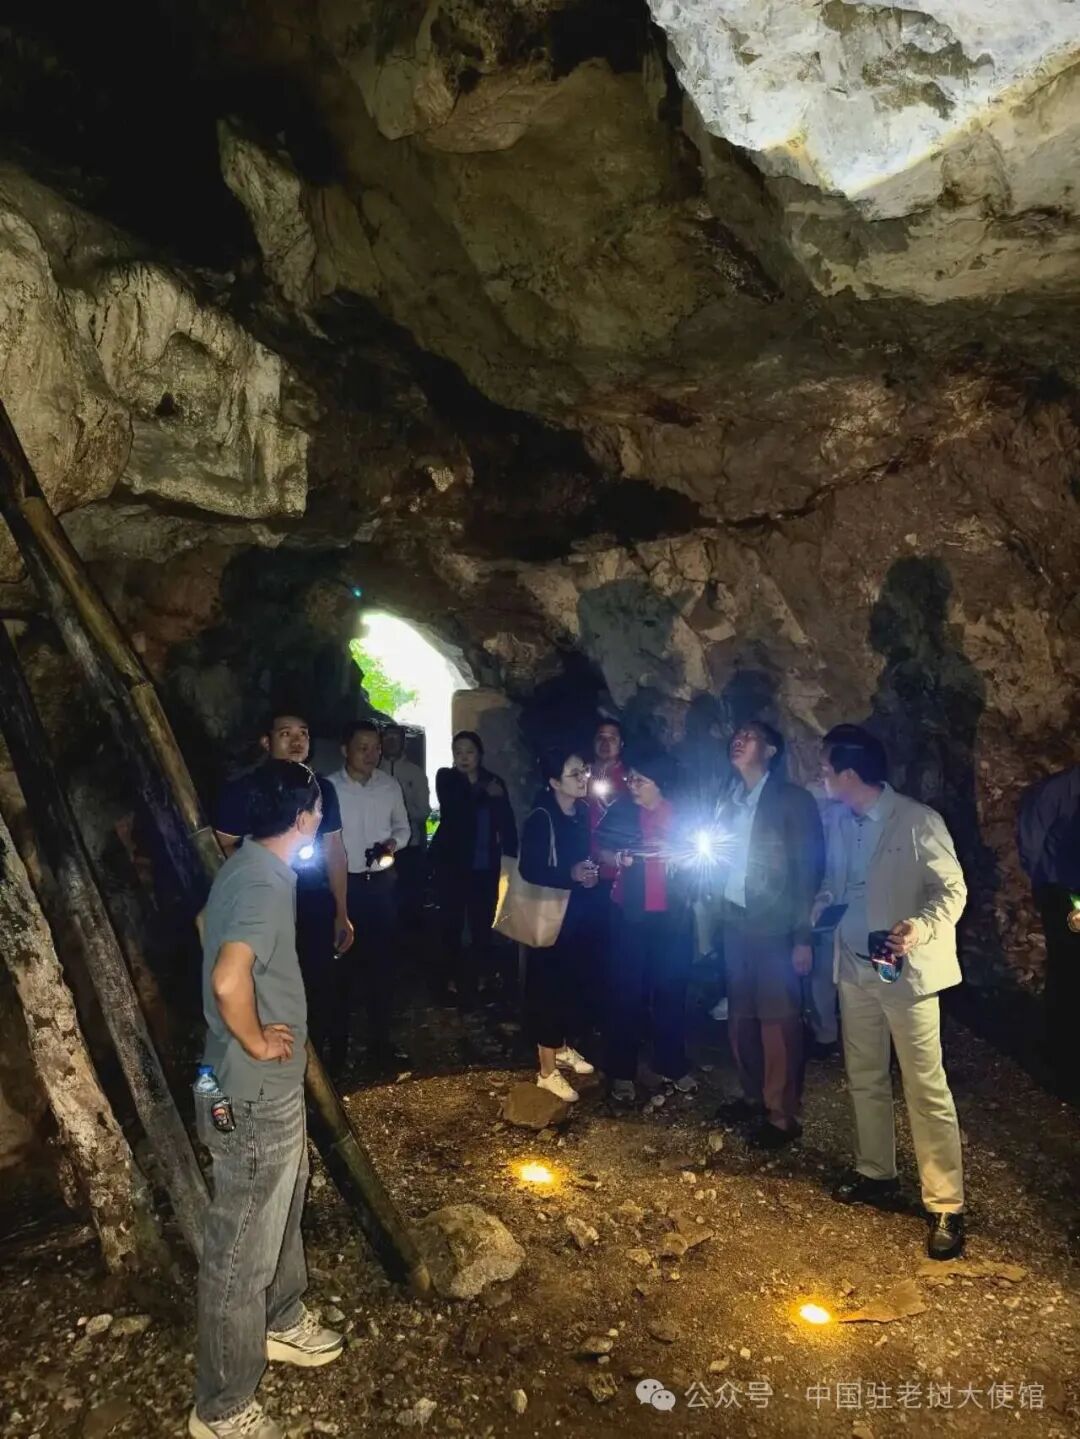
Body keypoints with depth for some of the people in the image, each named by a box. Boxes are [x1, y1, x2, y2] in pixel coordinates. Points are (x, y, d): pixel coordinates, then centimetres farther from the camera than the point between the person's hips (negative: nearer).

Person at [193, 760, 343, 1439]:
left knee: (282, 1215, 28)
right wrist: (256, 1044, -24)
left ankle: (283, 1322, 50)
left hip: (275, 1090, 10)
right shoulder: (265, 885, -28)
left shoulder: (249, 866, 2)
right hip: (254, 1099, -10)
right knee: (242, 1251, 8)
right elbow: (228, 982, -43)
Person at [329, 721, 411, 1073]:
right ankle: (337, 1041, 28)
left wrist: (392, 842, -10)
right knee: (341, 964, 10)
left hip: (381, 883, 3)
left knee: (382, 963, 12)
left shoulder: (390, 786, -1)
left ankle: (380, 1039, 28)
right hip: (343, 884, -3)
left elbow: (403, 826, 10)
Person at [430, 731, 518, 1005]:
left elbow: (506, 821, 0)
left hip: (485, 864, 2)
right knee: (452, 920, 3)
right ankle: (453, 977, 17)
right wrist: (485, 795, -12)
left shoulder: (494, 781, 5)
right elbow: (456, 807, -20)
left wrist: (511, 854, -11)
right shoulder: (446, 778, 0)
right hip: (452, 861, -1)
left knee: (483, 921, 3)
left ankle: (480, 974, 20)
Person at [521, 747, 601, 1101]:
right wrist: (570, 875, -29)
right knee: (548, 988, 0)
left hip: (579, 913, 7)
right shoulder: (541, 819, -17)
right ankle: (547, 1070, 10)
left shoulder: (583, 813, 3)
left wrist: (594, 869, -3)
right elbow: (528, 870, -20)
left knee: (573, 983, 16)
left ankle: (564, 1048, 36)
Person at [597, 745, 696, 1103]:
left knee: (671, 989, 9)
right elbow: (600, 849, 2)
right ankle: (622, 1072, 12)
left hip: (673, 914, 1)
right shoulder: (622, 810, -2)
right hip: (630, 913, -1)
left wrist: (681, 860, -15)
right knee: (626, 991, 1)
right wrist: (617, 859, -18)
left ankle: (672, 1064, 25)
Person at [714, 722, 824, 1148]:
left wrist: (803, 936, -13)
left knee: (777, 1021, 0)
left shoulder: (793, 800, -6)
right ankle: (754, 1096, 30)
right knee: (741, 1018, 14)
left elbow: (809, 869, -9)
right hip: (736, 922, 6)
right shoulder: (731, 802, 11)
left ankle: (782, 1115, 12)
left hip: (775, 927, -6)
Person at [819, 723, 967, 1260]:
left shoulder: (918, 821, -16)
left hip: (907, 971, -6)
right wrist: (823, 905, 1)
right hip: (856, 968, 7)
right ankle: (875, 1174, 36)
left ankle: (946, 1205, 14)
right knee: (865, 1078, 18)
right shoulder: (842, 825, 3)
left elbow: (952, 890, -16)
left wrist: (920, 928, -32)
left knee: (926, 1089, 0)